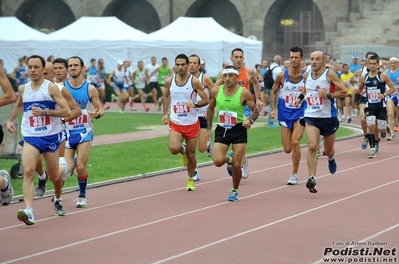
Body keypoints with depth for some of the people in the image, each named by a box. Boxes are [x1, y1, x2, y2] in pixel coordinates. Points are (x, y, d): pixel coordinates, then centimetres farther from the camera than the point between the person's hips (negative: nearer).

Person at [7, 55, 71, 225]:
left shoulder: (51, 88, -6)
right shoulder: (23, 89, 7)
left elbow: (67, 111, -12)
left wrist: (44, 112, -20)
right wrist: (10, 119, 15)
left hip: (50, 137, -2)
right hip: (30, 137, 2)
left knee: (54, 177, 12)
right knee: (28, 171, -22)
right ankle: (28, 211, -33)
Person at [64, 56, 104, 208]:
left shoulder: (90, 89, -1)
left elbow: (101, 109, 5)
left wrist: (97, 114, -17)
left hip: (84, 132, 0)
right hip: (66, 132, 0)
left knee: (81, 167, -9)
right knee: (68, 169, -11)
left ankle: (82, 196, 16)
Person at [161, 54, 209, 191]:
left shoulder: (194, 81, -8)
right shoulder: (169, 81, 0)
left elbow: (206, 100, -6)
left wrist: (195, 104, -26)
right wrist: (165, 114, 7)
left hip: (191, 123, -1)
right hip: (175, 123, 1)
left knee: (191, 154, 6)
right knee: (174, 149, -23)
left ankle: (190, 179, 30)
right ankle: (182, 150, 15)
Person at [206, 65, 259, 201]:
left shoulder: (244, 93, -11)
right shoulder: (216, 91, -3)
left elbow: (255, 111, -2)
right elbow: (210, 109, 13)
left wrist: (250, 120, -23)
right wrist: (209, 128, 12)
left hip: (239, 130, -2)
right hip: (221, 130, 2)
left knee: (236, 165, -3)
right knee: (218, 161, -16)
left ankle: (234, 191, 21)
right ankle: (229, 159, 22)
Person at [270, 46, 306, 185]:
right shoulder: (282, 75, -4)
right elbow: (274, 92, 10)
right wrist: (273, 109, 3)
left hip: (300, 113, -2)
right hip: (285, 114, 2)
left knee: (295, 142, -20)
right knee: (287, 149, 2)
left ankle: (294, 175, -8)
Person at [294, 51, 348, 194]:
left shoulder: (329, 74, -10)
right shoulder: (306, 75, 4)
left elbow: (344, 92, -11)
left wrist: (328, 95, -22)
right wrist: (300, 97, 11)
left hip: (328, 117, -1)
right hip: (311, 117, 2)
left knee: (328, 150, 16)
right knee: (312, 146, -21)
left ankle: (331, 158, 54)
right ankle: (312, 179, -25)